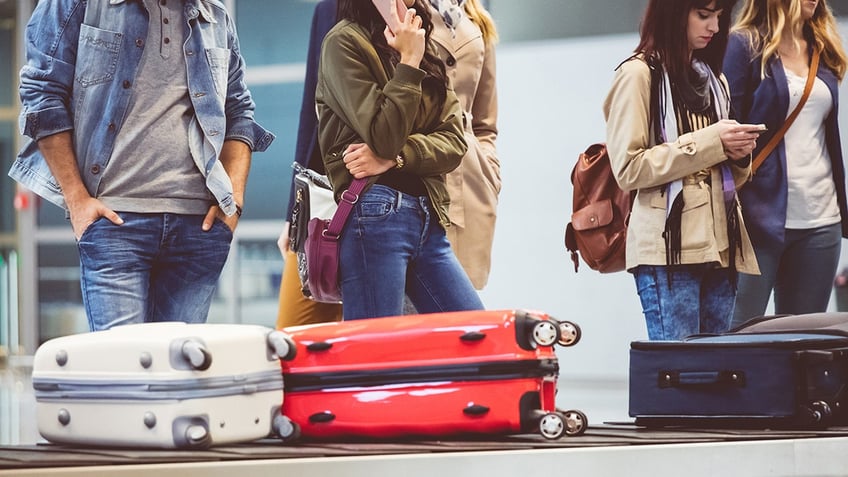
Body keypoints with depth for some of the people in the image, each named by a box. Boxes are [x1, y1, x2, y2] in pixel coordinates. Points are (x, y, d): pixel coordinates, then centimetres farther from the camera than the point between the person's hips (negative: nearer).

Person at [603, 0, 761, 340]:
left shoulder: (712, 78, 20)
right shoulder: (639, 74, -3)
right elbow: (628, 169, -12)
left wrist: (738, 154, 3)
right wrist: (708, 143, -14)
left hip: (720, 247, 7)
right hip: (669, 249, -7)